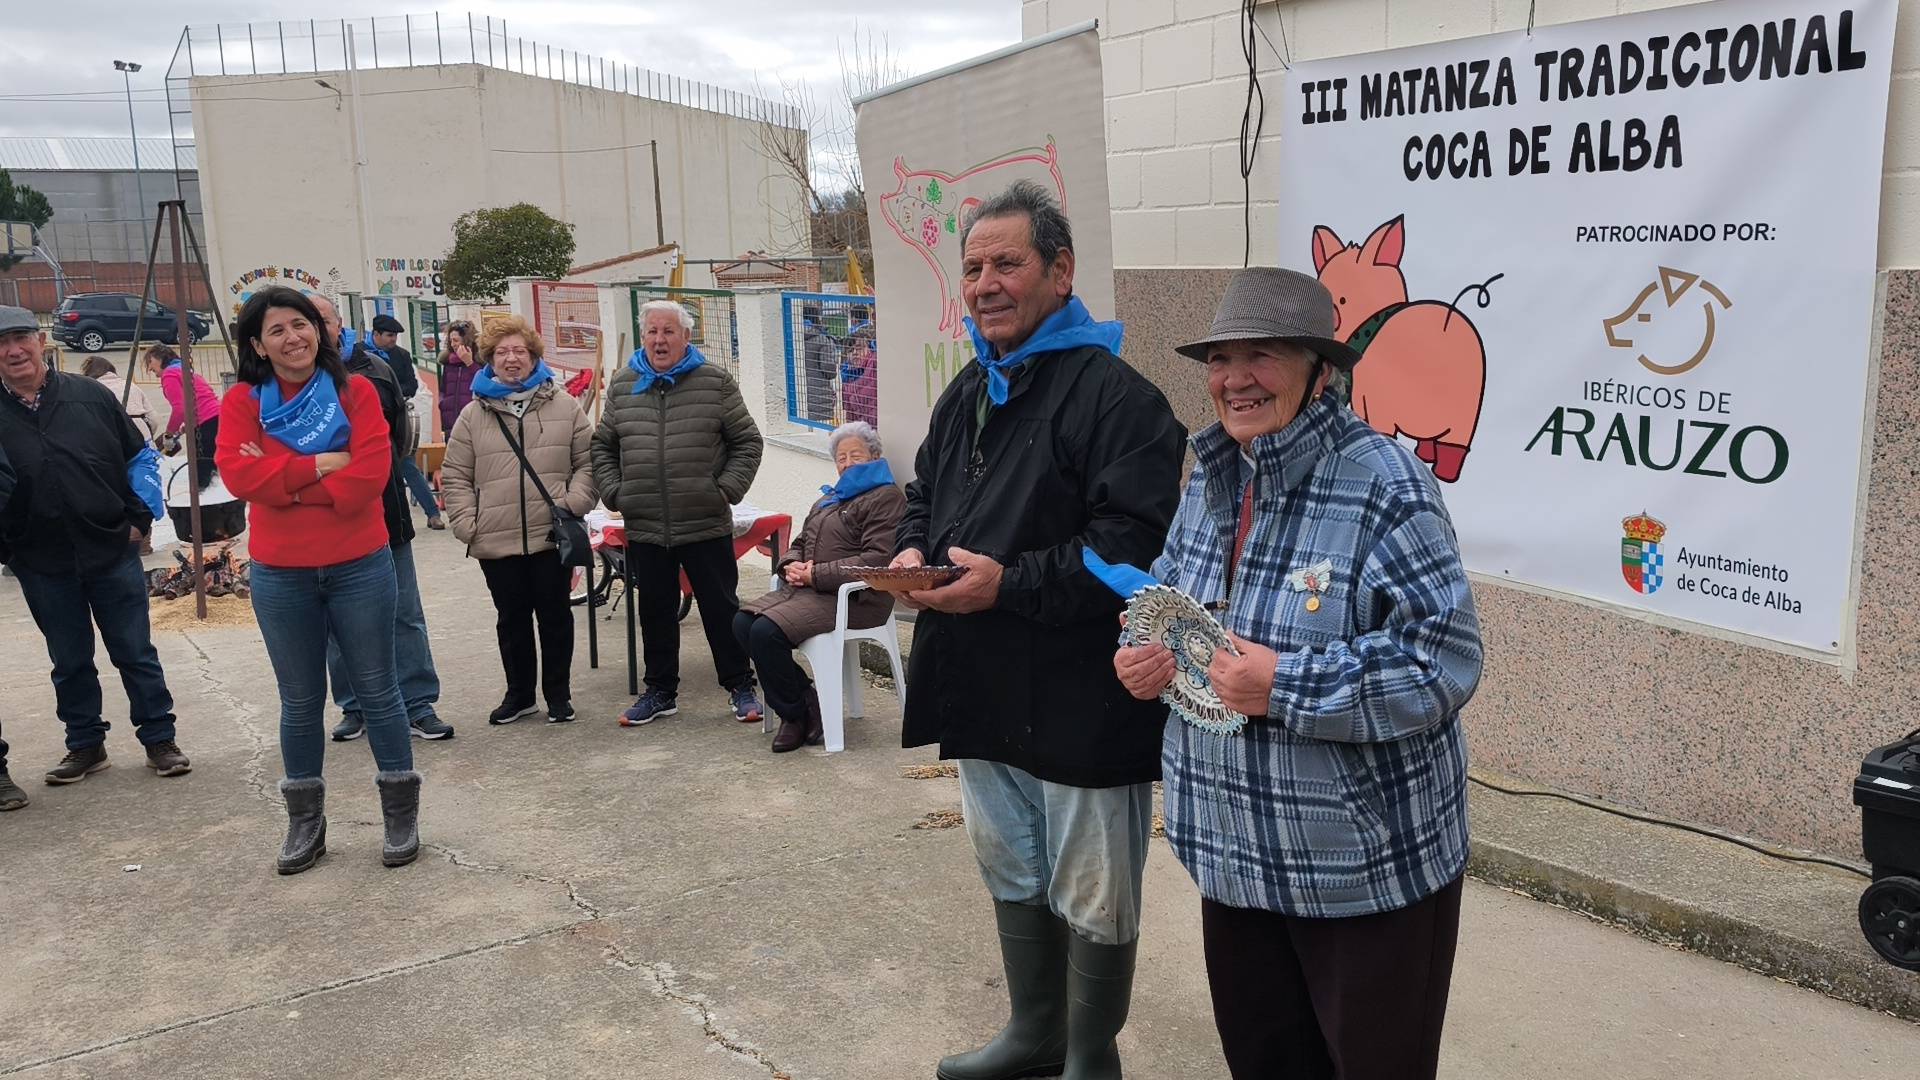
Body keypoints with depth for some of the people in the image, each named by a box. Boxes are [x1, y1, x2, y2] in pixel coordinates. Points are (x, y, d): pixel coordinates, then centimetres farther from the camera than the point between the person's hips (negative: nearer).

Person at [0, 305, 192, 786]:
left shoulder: (90, 395, -2)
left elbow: (138, 458, 5)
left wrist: (139, 520, 0)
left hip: (113, 553, -1)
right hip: (43, 566, 1)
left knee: (136, 653, 7)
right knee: (70, 663, 13)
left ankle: (159, 738, 17)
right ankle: (85, 745, 27)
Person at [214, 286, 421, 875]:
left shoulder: (355, 391, -2)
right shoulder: (244, 400, 1)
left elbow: (371, 472, -15)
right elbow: (236, 472, -13)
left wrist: (282, 481, -13)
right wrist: (318, 466, -17)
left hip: (360, 567, -1)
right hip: (280, 577, 1)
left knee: (377, 689, 7)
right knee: (299, 702, 12)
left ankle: (401, 813, 19)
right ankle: (305, 820, 25)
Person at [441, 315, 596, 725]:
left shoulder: (564, 406, 4)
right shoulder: (473, 415, 6)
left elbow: (588, 461, 4)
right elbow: (456, 476, 7)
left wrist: (574, 504, -9)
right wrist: (467, 523, -4)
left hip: (552, 536, -1)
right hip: (497, 540, 1)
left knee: (555, 615, 8)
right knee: (512, 618, 11)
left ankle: (558, 693, 22)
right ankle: (519, 693, 26)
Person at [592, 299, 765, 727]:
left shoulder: (715, 383, -1)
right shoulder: (622, 387, 7)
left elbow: (747, 442, 2)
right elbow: (602, 447, 16)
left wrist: (726, 490, -7)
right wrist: (615, 493, 4)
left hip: (707, 527, -3)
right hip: (644, 530, 3)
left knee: (722, 608, 5)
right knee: (655, 612, 13)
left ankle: (740, 687, 18)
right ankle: (660, 691, 26)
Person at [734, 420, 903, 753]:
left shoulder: (886, 497, -2)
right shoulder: (829, 498, 27)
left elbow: (878, 558, -15)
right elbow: (800, 544, 28)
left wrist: (817, 574, -15)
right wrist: (792, 566, 2)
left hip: (852, 598, -9)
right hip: (807, 589, 9)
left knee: (766, 631, -26)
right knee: (743, 623, -14)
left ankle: (796, 713, -6)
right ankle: (804, 700, -5)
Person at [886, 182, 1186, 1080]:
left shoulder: (1112, 393, -17)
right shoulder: (965, 395, 13)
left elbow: (1134, 542, -25)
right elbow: (925, 495, 23)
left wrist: (1008, 584, -26)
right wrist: (912, 551, 0)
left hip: (1082, 700, -9)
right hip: (983, 691, 9)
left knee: (1092, 899, 8)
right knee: (1011, 873, 23)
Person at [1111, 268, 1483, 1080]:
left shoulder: (1383, 486, -20)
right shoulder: (1211, 479, 4)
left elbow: (1446, 662, -24)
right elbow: (1172, 596, 17)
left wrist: (1285, 688, -28)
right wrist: (1146, 651, -5)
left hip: (1369, 865, -7)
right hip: (1236, 852, 7)